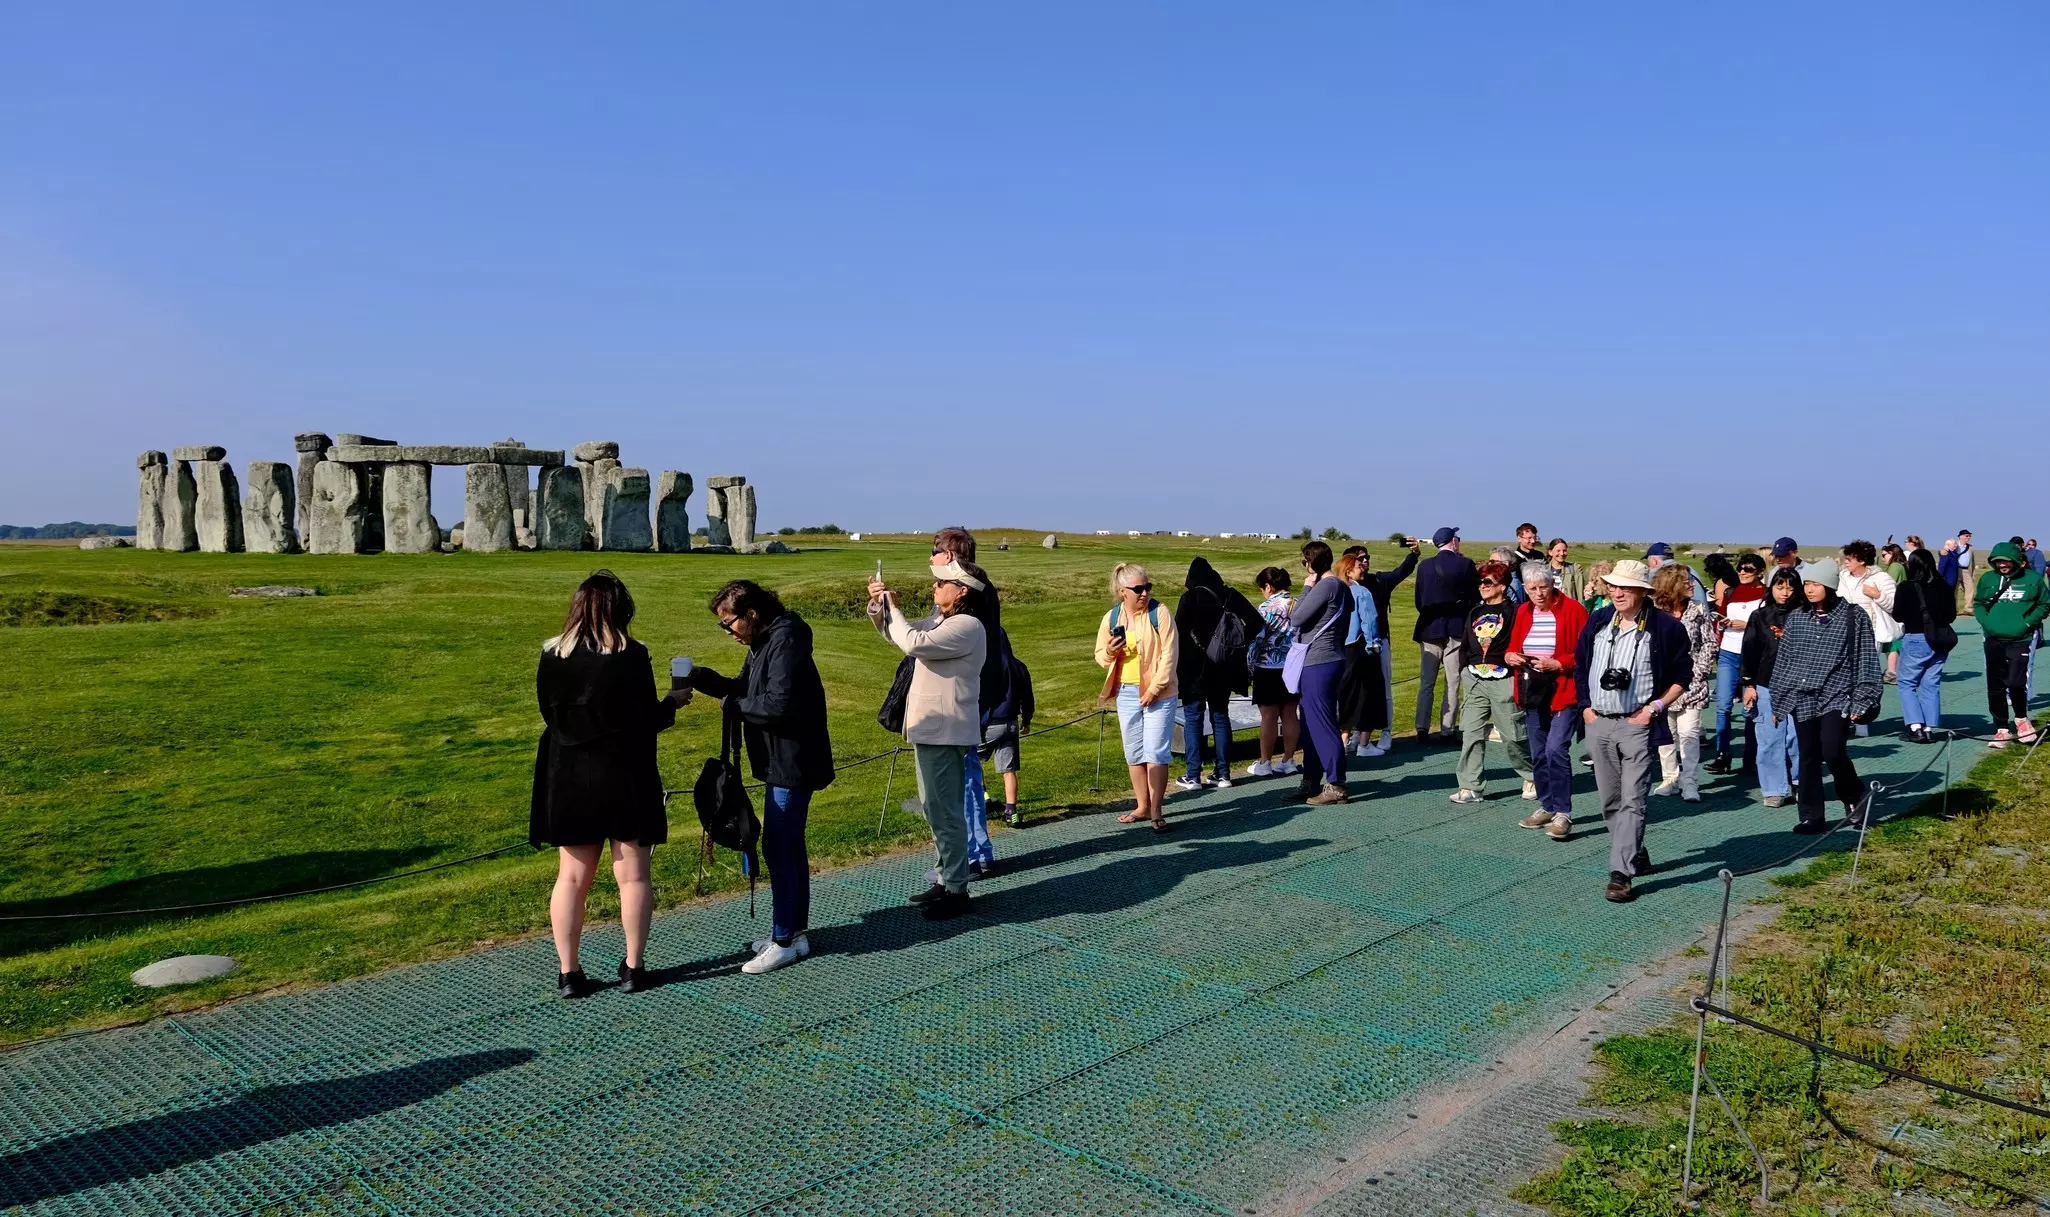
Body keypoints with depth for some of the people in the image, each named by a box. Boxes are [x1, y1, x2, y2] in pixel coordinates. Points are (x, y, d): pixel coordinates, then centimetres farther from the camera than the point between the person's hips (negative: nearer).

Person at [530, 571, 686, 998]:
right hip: (624, 777, -3)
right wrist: (672, 703, 8)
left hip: (568, 779, 3)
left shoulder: (552, 655, -1)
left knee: (571, 877, 11)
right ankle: (633, 967, 14)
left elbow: (551, 713, 8)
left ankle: (568, 972, 14)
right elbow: (647, 720, -11)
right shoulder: (631, 656, -13)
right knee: (633, 875, 8)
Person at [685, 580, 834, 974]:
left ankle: (784, 941, 3)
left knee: (778, 846, -6)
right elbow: (744, 689, 17)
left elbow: (779, 703, -25)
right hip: (780, 761, 10)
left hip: (792, 762, -10)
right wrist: (700, 678, 3)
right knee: (788, 844, 15)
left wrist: (731, 707, -12)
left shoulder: (785, 641, -19)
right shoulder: (764, 642, 12)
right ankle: (795, 931, 25)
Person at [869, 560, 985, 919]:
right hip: (929, 729, 10)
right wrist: (878, 605, 4)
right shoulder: (937, 619, 12)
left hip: (946, 733, -10)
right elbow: (895, 634, 23)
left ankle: (956, 890, 5)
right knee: (933, 809, 17)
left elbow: (912, 642, -29)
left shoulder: (966, 626, -19)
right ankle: (946, 880, 27)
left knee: (946, 813, -4)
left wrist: (893, 608, -13)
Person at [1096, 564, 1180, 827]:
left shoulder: (1160, 613, -8)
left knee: (1156, 751, -6)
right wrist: (1109, 652, -11)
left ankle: (1156, 810, 0)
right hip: (1127, 693, 5)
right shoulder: (1111, 618, 5)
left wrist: (1154, 689, -15)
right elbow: (1100, 658, 12)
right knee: (1134, 753, 12)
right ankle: (1142, 806, 24)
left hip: (1158, 693, -5)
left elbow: (1169, 655, -11)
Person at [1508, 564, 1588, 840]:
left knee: (1556, 749, -16)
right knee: (1538, 753, 13)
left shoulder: (1573, 610, -9)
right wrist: (1510, 656, -3)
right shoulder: (1523, 612, 9)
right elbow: (1514, 646, 19)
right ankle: (1547, 807, 26)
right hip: (1532, 693, 7)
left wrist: (1558, 664, -22)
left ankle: (1563, 813, -8)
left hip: (1563, 691, -6)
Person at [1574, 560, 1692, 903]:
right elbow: (1579, 665, 16)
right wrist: (1585, 706, 7)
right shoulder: (1597, 621, 7)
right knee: (1610, 802, 13)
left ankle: (1621, 873, -10)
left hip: (1637, 725, -5)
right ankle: (1637, 857, 30)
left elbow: (1682, 675, 2)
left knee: (1632, 801, -9)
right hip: (1598, 724, 5)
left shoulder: (1665, 627, -6)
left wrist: (1654, 708, -7)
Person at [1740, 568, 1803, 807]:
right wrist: (1749, 684, 1)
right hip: (1766, 687, 0)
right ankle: (1775, 789, 9)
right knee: (1770, 740, 1)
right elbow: (1750, 651, 5)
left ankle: (1799, 784, 14)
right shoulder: (1760, 616, 4)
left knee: (1796, 738, -2)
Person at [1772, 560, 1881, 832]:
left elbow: (1866, 661, -1)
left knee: (1833, 752, -15)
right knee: (1808, 758, 5)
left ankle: (1854, 797, 14)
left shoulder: (1854, 617, 0)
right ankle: (1811, 817, 12)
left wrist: (1861, 702, -6)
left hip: (1837, 697, -4)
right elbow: (1783, 660, 13)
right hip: (1803, 698, 4)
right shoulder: (1795, 618, 9)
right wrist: (1778, 700, 12)